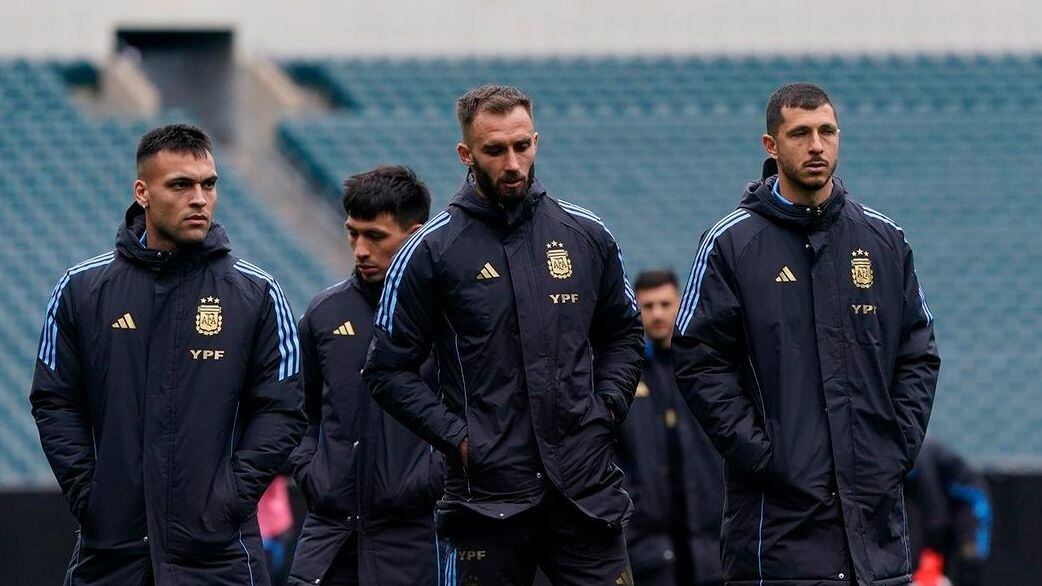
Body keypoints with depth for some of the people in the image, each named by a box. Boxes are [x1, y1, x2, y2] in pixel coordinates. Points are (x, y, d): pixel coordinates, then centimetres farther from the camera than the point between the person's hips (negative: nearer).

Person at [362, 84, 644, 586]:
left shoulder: (586, 235, 9)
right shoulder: (431, 251, -1)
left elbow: (623, 333, 23)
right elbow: (388, 370, 2)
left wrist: (606, 408, 7)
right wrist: (454, 436, -8)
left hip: (586, 486, 2)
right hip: (487, 491, -2)